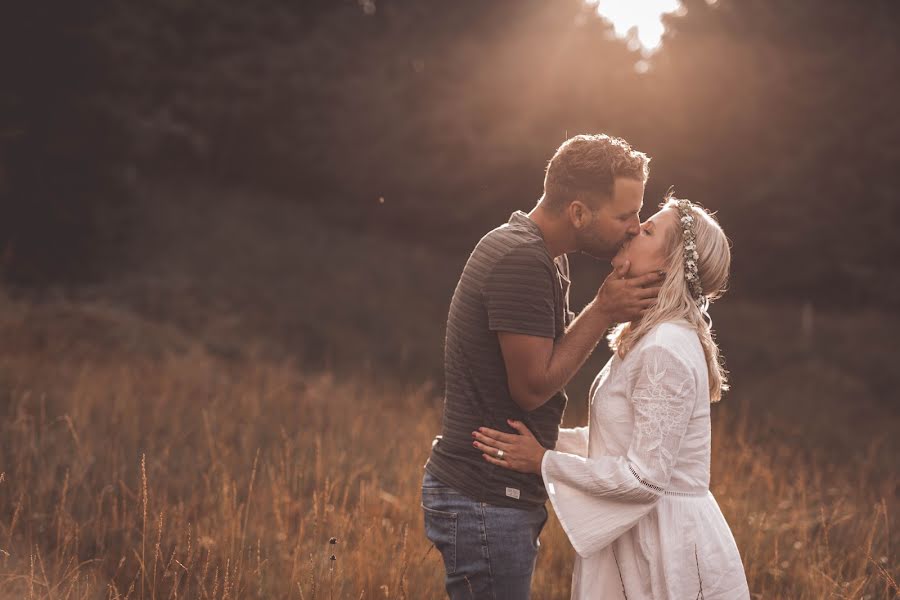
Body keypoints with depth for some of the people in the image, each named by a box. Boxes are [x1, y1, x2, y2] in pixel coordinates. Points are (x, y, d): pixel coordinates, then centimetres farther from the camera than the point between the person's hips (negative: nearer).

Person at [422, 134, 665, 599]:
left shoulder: (541, 255, 11)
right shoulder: (521, 260, -20)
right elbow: (533, 386, -19)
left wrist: (605, 309, -1)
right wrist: (603, 311, -14)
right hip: (484, 502, -10)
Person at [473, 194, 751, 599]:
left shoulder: (665, 351, -22)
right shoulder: (648, 339, 9)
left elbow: (644, 478, -23)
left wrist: (543, 463, -16)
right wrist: (541, 441, 12)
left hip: (668, 548, -9)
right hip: (641, 538, 9)